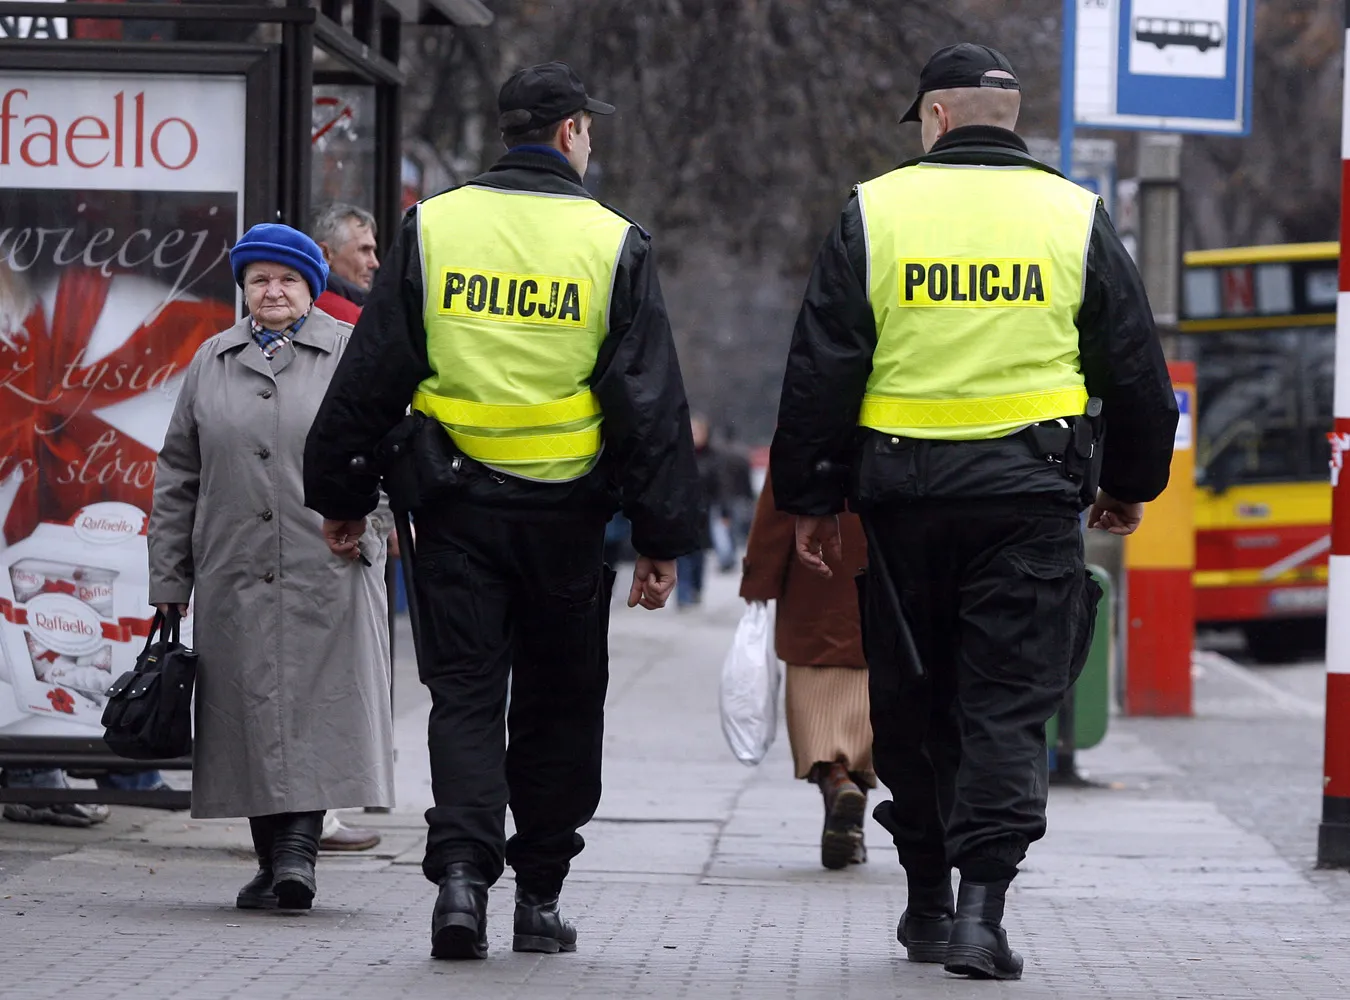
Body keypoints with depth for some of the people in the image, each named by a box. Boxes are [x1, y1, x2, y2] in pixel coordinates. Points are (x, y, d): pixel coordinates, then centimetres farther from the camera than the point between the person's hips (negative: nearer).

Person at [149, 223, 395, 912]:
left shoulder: (349, 354, 5)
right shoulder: (212, 362, 13)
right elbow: (178, 473, 15)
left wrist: (363, 528, -10)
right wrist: (168, 575, 11)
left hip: (328, 571, -3)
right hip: (233, 573, 3)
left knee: (319, 703, -9)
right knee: (250, 710, 3)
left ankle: (300, 848, -10)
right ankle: (275, 860, 10)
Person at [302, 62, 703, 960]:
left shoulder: (431, 229, 1)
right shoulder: (614, 244, -2)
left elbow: (370, 376, 3)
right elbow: (653, 404, -2)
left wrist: (341, 496, 12)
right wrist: (664, 538, 2)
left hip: (457, 505, 1)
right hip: (567, 513, -1)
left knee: (465, 694, 3)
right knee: (559, 706, 12)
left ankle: (462, 868, -17)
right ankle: (540, 897, 16)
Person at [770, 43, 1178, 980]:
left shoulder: (873, 212, 1)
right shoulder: (1077, 219, 4)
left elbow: (820, 373, 0)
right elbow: (1137, 373, 9)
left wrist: (811, 499, 8)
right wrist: (1131, 484, 23)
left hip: (904, 493, 0)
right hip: (1033, 494, 0)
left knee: (912, 702, 12)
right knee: (1008, 709, -1)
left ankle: (928, 901, 20)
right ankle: (981, 908, -12)